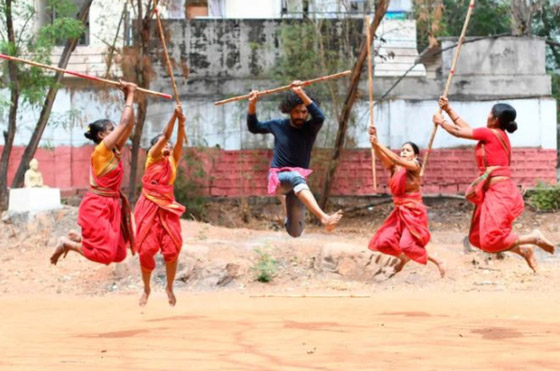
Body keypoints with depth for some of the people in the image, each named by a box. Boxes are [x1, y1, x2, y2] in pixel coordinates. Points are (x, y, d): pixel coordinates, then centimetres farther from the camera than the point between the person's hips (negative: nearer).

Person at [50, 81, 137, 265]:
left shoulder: (114, 151, 9)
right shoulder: (101, 151, -14)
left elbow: (129, 126, 9)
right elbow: (124, 123, -17)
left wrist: (129, 98, 5)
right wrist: (130, 95, -10)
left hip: (111, 205, 9)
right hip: (96, 206, -9)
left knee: (117, 253, 10)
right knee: (104, 251, -16)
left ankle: (77, 237, 25)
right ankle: (66, 243, 5)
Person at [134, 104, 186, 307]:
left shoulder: (173, 159, 11)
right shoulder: (152, 157, 2)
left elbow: (179, 141, -5)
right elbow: (165, 136, -10)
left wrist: (181, 122, -20)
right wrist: (174, 115, -18)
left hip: (167, 208, 3)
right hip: (149, 207, -2)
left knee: (172, 249, -8)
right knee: (146, 249, -4)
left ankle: (169, 287, 10)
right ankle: (146, 288, 14)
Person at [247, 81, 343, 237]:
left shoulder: (310, 129, -5)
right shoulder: (278, 125, 1)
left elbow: (319, 117, -28)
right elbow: (254, 127, 14)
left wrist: (302, 94, -38)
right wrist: (252, 105, -3)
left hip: (296, 180, 2)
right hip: (278, 177, -2)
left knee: (295, 232, -2)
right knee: (296, 177, -40)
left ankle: (290, 217, 40)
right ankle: (324, 218, -62)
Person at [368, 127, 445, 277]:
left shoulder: (415, 166, -8)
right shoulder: (395, 168, 7)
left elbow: (397, 160, -24)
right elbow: (382, 157, -10)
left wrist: (378, 144, -26)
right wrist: (374, 142, -29)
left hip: (414, 212, -7)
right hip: (399, 211, 7)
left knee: (407, 245, -17)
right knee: (383, 242, -1)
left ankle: (437, 262, 4)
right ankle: (403, 258, 29)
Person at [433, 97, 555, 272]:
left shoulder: (490, 133, -11)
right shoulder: (498, 135, 15)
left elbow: (458, 132, -1)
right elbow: (467, 128, 25)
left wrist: (441, 121, 17)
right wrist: (448, 109, 29)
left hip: (499, 193, -10)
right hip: (496, 192, 10)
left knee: (491, 239, -14)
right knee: (478, 238, 10)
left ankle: (533, 238, -4)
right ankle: (523, 251, 13)